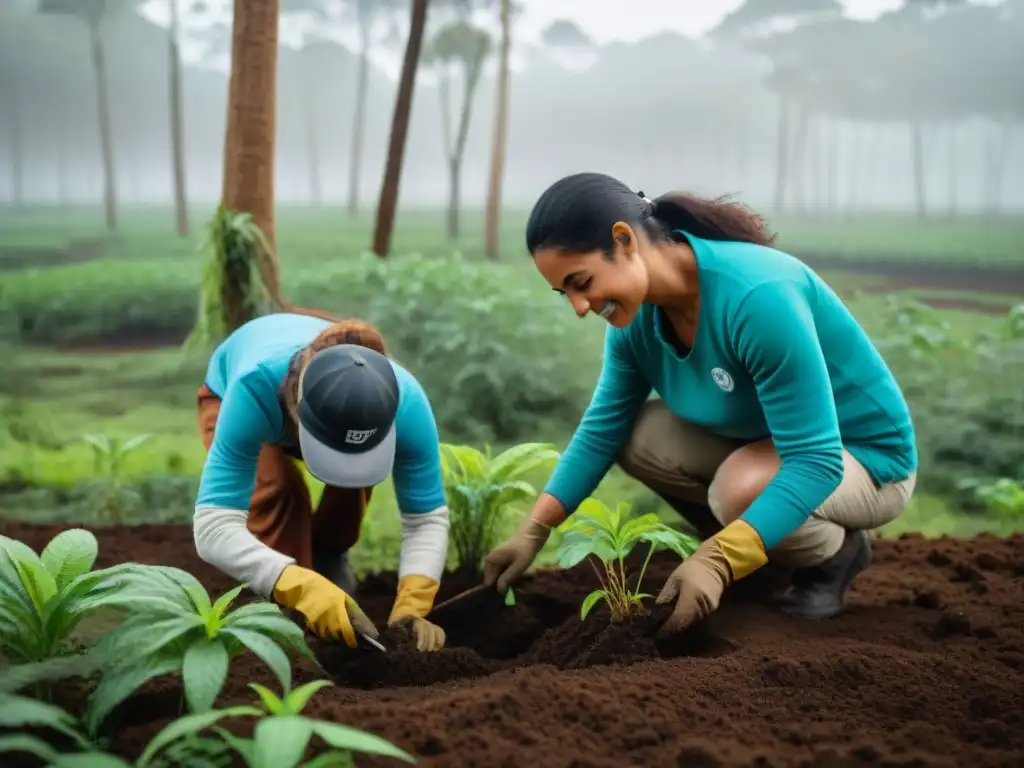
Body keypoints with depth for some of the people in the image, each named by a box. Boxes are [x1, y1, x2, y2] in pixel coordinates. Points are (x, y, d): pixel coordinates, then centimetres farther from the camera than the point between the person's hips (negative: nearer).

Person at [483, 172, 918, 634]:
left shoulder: (756, 298, -35)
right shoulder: (637, 313, -11)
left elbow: (817, 461, -35)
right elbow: (603, 429, -1)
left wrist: (717, 561, -43)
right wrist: (533, 531, -9)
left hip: (864, 458, -7)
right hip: (766, 440, 7)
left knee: (740, 488, -34)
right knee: (637, 436, -10)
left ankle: (836, 552, -1)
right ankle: (765, 555, 7)